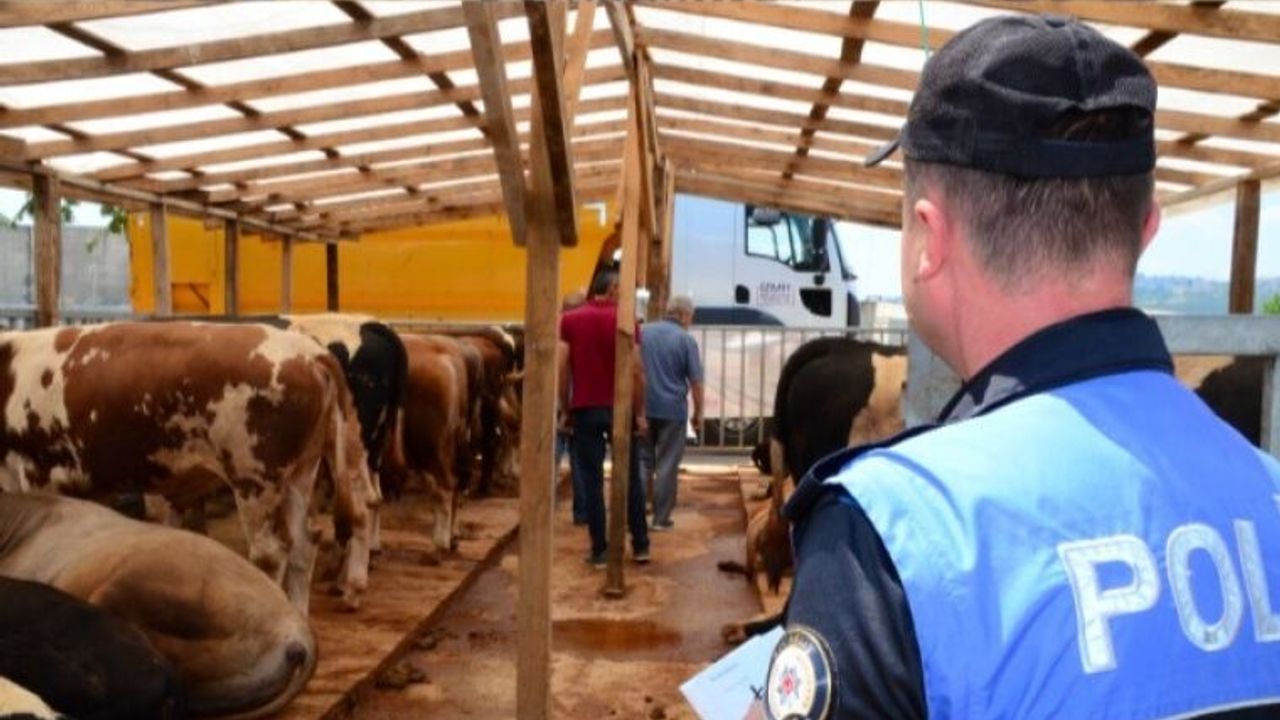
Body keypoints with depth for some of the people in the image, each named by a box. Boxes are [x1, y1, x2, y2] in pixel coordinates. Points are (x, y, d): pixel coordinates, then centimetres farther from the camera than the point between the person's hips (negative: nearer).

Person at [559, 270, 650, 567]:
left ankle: (599, 550, 6)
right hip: (619, 409, -1)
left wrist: (565, 410, 5)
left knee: (592, 482, 5)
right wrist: (640, 412, -1)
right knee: (630, 478, 11)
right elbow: (636, 370, -8)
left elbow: (562, 369, -3)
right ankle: (640, 545, 17)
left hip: (585, 410, 1)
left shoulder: (569, 321, 1)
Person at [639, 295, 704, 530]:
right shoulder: (686, 340, -8)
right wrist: (698, 412, 3)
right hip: (672, 409, -4)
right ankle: (661, 517, 6)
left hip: (644, 407, 4)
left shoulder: (644, 333, 5)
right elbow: (695, 381, -8)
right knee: (667, 464, 4)